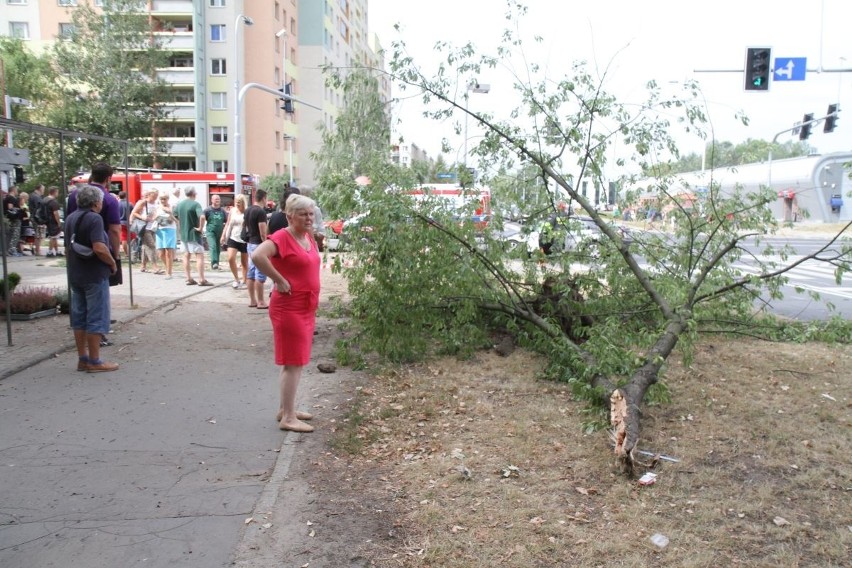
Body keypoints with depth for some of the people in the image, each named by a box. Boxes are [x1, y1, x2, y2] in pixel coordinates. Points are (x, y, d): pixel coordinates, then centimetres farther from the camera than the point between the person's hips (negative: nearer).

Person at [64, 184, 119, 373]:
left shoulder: (70, 218, 12)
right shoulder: (94, 218, -15)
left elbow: (68, 247, 18)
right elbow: (99, 248, -26)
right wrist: (112, 263, -12)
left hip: (75, 274, 9)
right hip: (94, 275, -9)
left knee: (79, 317, 12)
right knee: (96, 318, -3)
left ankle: (82, 359, 18)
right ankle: (94, 362, 1)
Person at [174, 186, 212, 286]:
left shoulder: (179, 204, 6)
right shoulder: (195, 204, -15)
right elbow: (202, 217, -31)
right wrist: (201, 228, -19)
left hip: (183, 234, 7)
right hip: (194, 234, -7)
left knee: (186, 256, 13)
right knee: (199, 256, -3)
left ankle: (189, 279, 15)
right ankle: (201, 280, -5)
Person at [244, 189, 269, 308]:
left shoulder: (248, 211, 11)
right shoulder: (261, 211, -16)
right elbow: (263, 232, -20)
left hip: (250, 244, 9)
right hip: (258, 244, -9)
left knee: (251, 273, 11)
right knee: (260, 274, -5)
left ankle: (252, 300, 16)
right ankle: (260, 302, -2)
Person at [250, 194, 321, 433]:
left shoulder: (309, 238, 10)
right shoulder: (282, 237, -16)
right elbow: (257, 256, -32)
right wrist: (280, 281, -25)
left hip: (306, 308, 9)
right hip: (289, 308, -9)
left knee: (294, 361, 16)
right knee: (293, 363, -5)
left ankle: (285, 409, 28)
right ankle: (288, 418, 2)